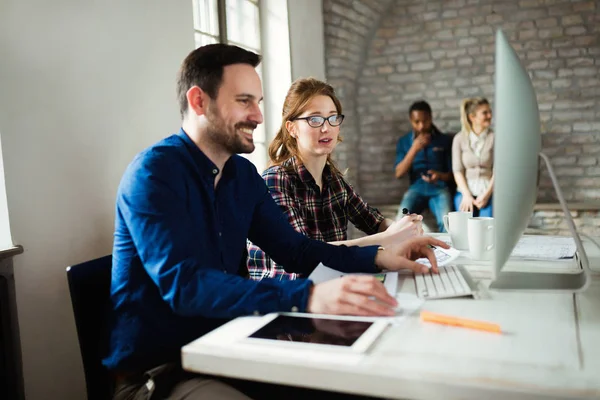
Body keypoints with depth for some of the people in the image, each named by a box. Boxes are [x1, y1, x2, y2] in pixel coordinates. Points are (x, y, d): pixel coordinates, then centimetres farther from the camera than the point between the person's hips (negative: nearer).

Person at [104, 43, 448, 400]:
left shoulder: (243, 173, 5)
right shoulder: (154, 172, -19)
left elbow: (293, 250, 7)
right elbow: (184, 284, -30)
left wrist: (378, 257, -6)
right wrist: (307, 297, -41)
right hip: (156, 371, -7)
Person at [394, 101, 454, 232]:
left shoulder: (445, 140, 8)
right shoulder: (404, 142, 9)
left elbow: (453, 173, 10)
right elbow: (399, 173, -1)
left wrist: (440, 176, -14)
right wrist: (414, 149, -12)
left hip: (440, 188, 0)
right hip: (416, 188, 1)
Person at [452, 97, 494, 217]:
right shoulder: (459, 139, 6)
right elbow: (457, 170, 2)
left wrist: (486, 194, -13)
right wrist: (467, 195, -11)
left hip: (489, 190, 0)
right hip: (465, 190, 1)